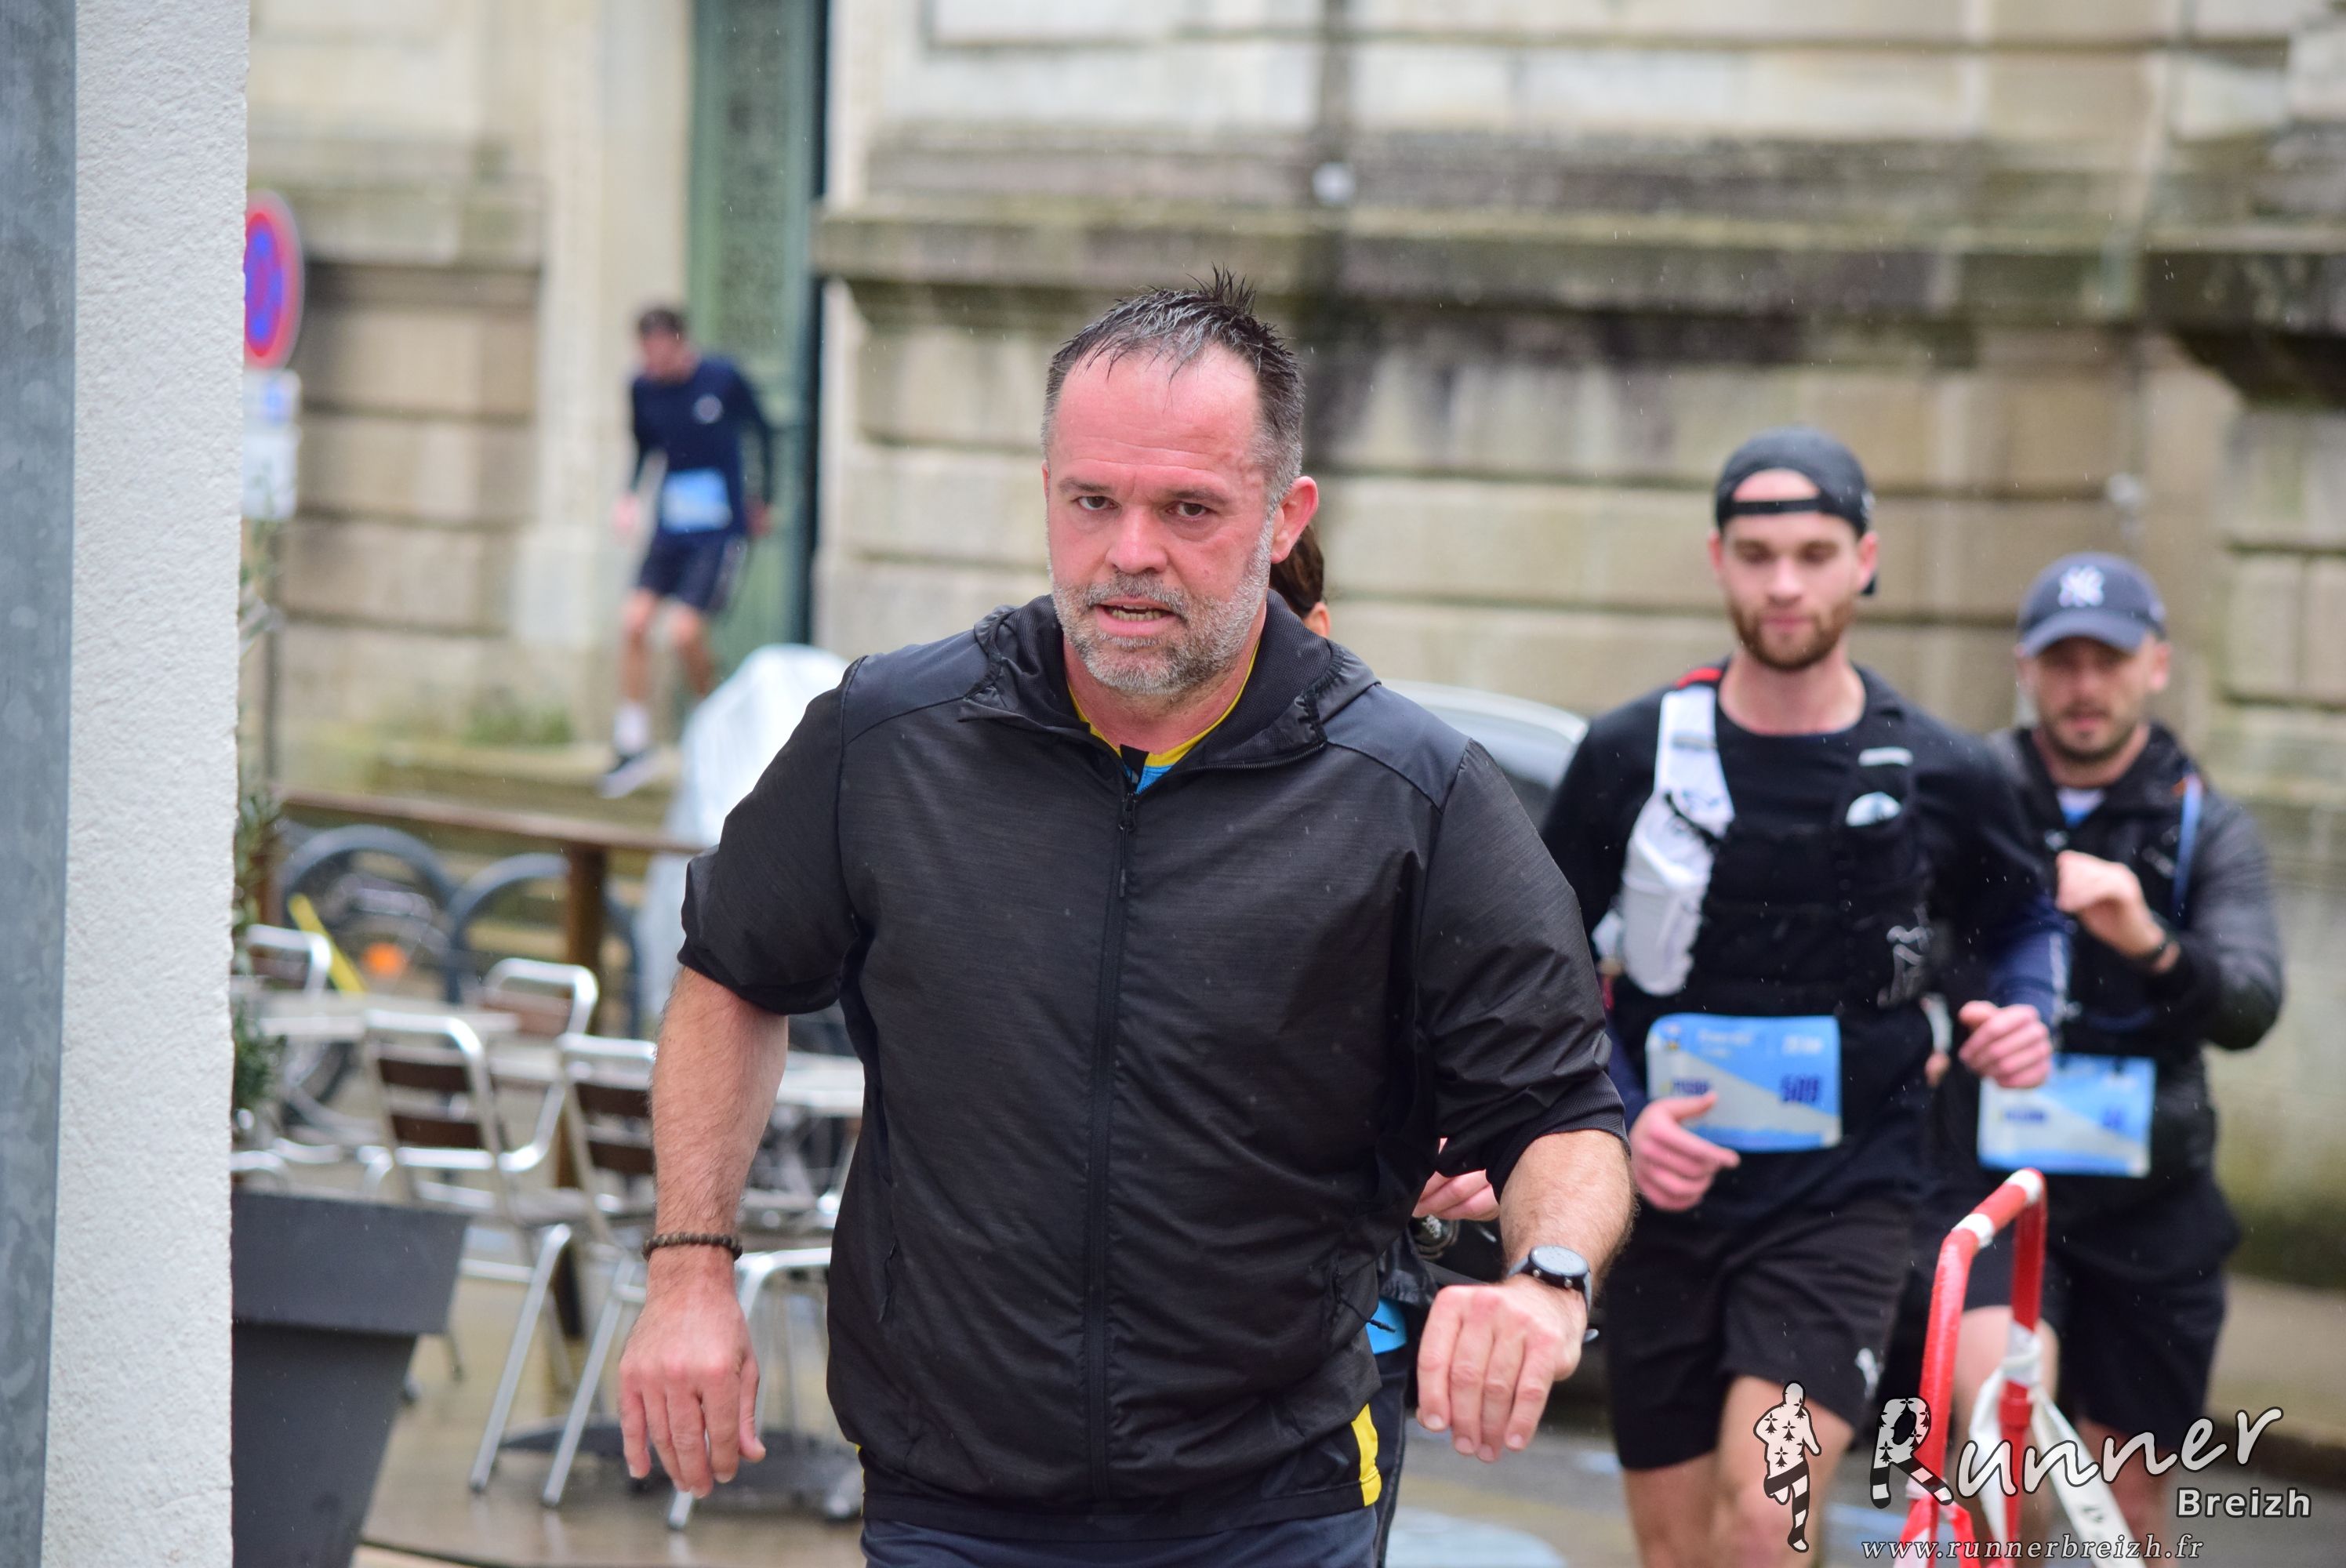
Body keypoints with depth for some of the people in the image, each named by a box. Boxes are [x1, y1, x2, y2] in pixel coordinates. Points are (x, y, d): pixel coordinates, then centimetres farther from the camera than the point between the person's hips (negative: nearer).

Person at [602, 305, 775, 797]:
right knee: (634, 621, -9)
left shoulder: (724, 379, -12)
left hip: (722, 529, -5)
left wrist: (762, 501, 8)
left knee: (685, 630, -16)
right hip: (671, 526, 5)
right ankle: (632, 743, 3)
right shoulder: (643, 388, 0)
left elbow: (762, 433, 3)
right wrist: (630, 495, 1)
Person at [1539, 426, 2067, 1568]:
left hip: (1842, 1203, -2)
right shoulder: (1633, 757, -2)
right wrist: (1619, 1120, -10)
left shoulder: (1939, 777, -2)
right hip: (1668, 1189, 2)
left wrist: (2027, 1013, -4)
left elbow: (2025, 920, 18)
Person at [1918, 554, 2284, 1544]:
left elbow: (2249, 1007, -16)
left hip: (2148, 1206, 1)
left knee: (2129, 1512, 7)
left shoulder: (2207, 828, 1)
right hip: (1990, 1185, -1)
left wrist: (2150, 944, -35)